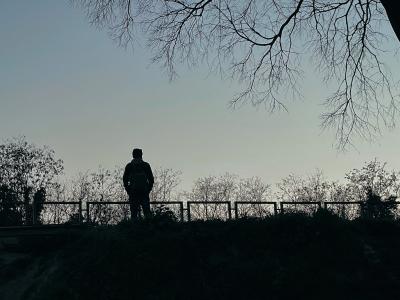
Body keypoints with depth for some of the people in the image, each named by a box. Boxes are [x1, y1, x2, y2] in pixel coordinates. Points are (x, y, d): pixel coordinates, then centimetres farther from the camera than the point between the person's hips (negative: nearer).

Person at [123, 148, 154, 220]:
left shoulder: (129, 166, 5)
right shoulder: (146, 165, 5)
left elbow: (125, 179, 4)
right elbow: (151, 179, 4)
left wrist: (128, 190, 12)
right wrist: (148, 189, 12)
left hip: (133, 192, 0)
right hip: (144, 192, 0)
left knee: (134, 212, 1)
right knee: (147, 210, 2)